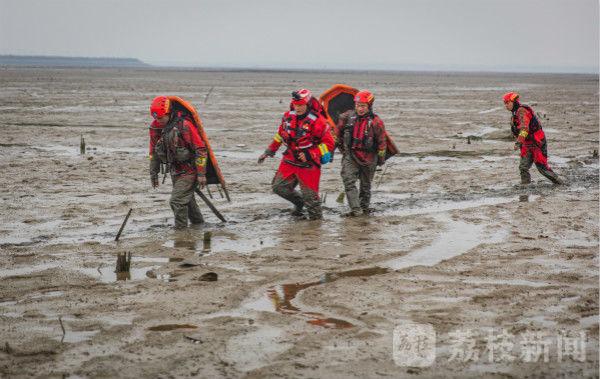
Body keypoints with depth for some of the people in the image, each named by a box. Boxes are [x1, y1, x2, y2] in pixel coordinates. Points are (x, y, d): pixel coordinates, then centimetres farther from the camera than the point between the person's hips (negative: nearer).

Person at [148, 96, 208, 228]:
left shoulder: (184, 125, -23)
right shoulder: (155, 127, -2)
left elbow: (200, 149, -19)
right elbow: (154, 151, 12)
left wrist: (201, 174, -19)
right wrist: (153, 173, 14)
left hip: (189, 171, -7)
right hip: (174, 171, 7)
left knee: (177, 201, -14)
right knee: (186, 198, 21)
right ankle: (197, 221, 41)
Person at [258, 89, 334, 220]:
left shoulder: (317, 121, -16)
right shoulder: (288, 116, 2)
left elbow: (329, 143, -13)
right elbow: (280, 135, 19)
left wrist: (310, 154, -22)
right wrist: (269, 151, 18)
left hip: (308, 164, -6)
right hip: (289, 160, 6)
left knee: (309, 195, -4)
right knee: (279, 187, 8)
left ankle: (316, 218, 15)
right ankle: (299, 201, 31)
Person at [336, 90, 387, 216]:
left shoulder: (376, 122, -11)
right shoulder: (347, 117, -5)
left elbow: (381, 141, -1)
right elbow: (338, 132, 13)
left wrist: (381, 158, 5)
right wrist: (340, 146, 20)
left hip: (368, 157, -1)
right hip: (350, 155, 1)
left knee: (366, 184, 13)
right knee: (349, 181, -15)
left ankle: (364, 207, 31)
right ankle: (355, 210, -19)